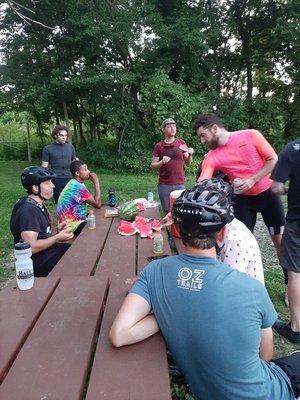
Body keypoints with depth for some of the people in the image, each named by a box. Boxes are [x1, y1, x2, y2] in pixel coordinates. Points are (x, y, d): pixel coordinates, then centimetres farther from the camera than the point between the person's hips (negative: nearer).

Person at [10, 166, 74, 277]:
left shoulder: (39, 205, 8)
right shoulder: (28, 210, -23)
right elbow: (31, 247, -27)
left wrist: (57, 231, 0)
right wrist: (57, 237, -20)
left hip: (48, 250, 9)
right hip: (38, 263, -9)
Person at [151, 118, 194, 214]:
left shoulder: (181, 143, 7)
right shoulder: (158, 146, 3)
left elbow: (188, 163, 10)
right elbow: (153, 166, 2)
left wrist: (190, 155, -10)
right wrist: (162, 162, -17)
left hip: (179, 184, 1)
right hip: (164, 185, -1)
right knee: (167, 212, 4)